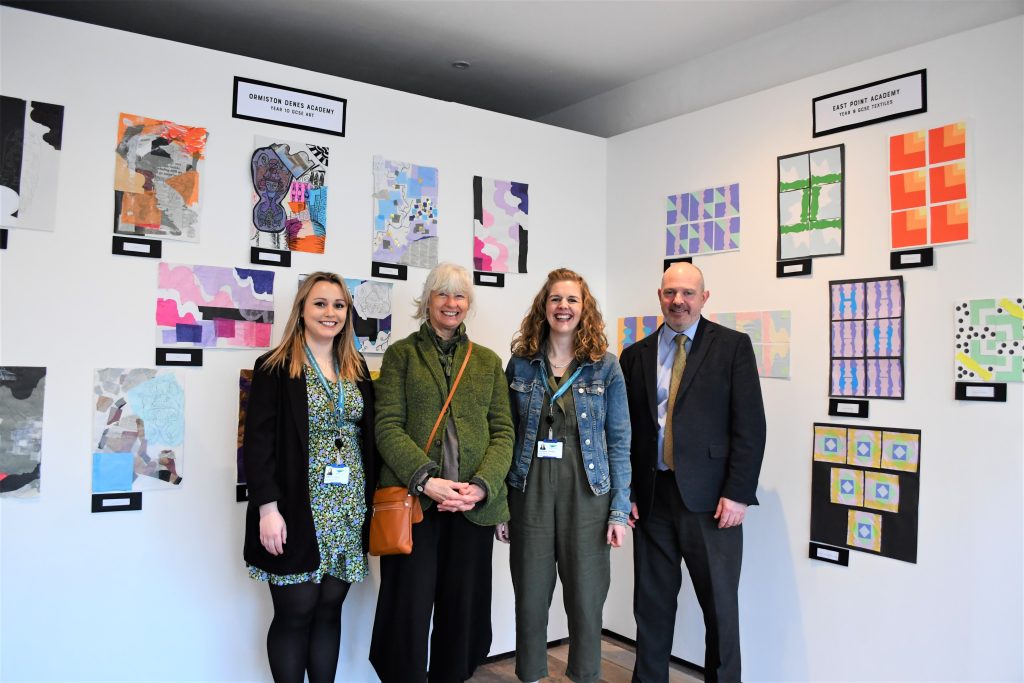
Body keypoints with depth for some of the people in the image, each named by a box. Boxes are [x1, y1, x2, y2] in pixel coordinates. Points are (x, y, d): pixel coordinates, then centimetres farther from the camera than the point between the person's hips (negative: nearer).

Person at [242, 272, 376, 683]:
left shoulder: (357, 370, 11)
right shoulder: (275, 368, -4)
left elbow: (369, 438, 12)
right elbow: (258, 442, -9)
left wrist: (371, 501, 8)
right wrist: (268, 508, -15)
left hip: (348, 511, 5)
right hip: (297, 512, -4)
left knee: (329, 609, 11)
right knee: (295, 612, 3)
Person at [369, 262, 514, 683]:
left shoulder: (488, 361, 12)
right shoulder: (401, 354, 5)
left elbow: (503, 431, 6)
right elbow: (388, 426, -4)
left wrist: (482, 485, -11)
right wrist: (426, 480, -16)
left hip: (475, 504, 3)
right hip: (413, 499, -2)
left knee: (463, 610, 10)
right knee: (410, 611, 3)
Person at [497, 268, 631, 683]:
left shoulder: (605, 366, 1)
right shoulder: (520, 364, 4)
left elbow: (619, 441, 1)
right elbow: (507, 437, 6)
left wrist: (620, 509, -4)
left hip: (586, 493, -1)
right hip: (531, 492, 1)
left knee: (586, 600, 6)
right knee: (530, 599, 9)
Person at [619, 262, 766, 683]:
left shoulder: (733, 346, 1)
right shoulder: (636, 355, 10)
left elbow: (749, 425, -4)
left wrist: (738, 493, -10)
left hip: (710, 498, -3)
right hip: (652, 496, 3)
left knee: (721, 605, 6)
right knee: (651, 602, 12)